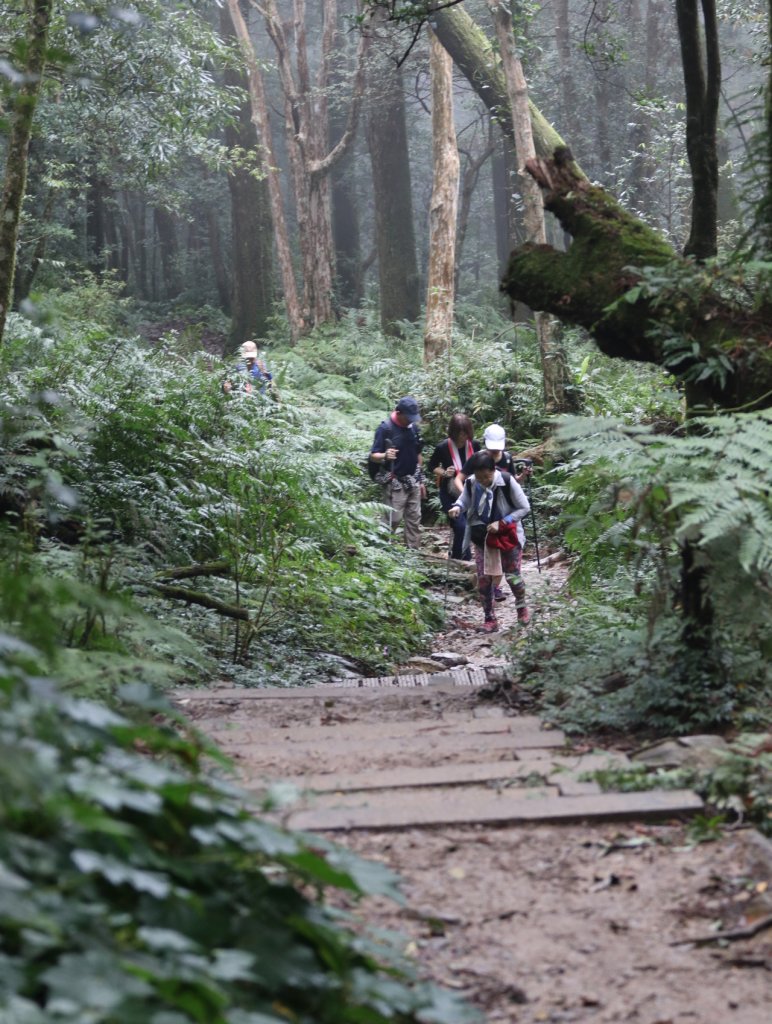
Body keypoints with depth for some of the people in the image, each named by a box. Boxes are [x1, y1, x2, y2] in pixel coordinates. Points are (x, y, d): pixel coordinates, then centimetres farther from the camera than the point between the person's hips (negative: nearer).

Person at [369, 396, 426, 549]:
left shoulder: (413, 427, 7)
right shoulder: (385, 429, -12)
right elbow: (373, 456, -14)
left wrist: (421, 480, 17)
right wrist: (384, 456, -36)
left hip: (412, 482, 6)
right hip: (395, 483, -6)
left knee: (414, 519, 6)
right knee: (393, 519, -9)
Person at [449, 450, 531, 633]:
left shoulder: (507, 481, -21)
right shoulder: (471, 483, -14)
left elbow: (524, 508, -13)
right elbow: (464, 499, 7)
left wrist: (502, 523, -21)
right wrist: (458, 507, -17)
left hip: (506, 535, -3)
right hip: (482, 537, 3)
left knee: (512, 575, 4)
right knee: (483, 579, 2)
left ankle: (522, 607, 31)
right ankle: (489, 618, 15)